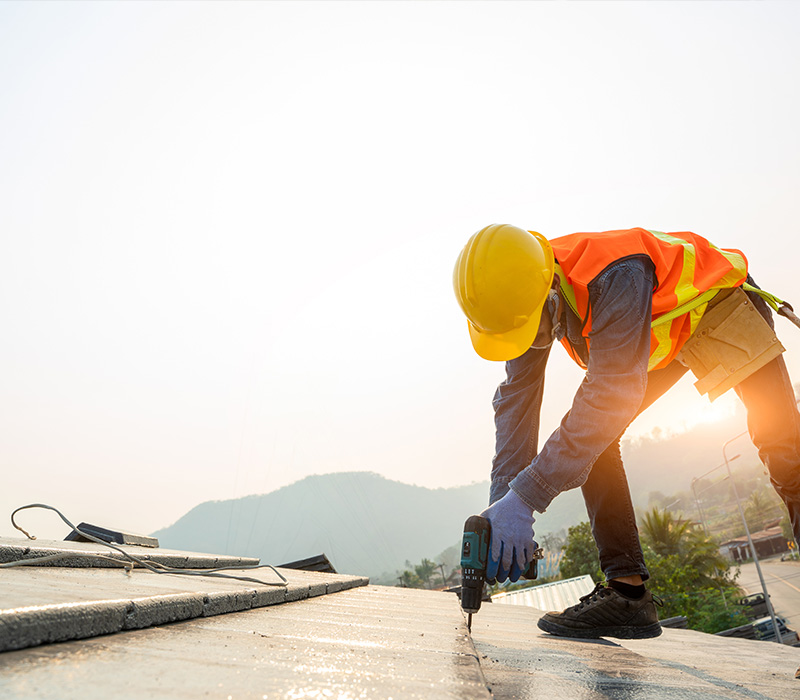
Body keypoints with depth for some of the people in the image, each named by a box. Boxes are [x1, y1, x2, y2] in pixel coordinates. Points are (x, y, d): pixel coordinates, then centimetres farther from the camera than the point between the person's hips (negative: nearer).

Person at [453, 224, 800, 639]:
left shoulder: (616, 277, -44)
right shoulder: (523, 297, -22)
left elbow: (612, 393, -49)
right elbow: (517, 398, -20)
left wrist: (526, 497, -51)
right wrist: (501, 503, -26)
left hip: (717, 303, -4)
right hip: (654, 335, 5)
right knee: (587, 435, -13)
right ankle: (627, 590, -10)